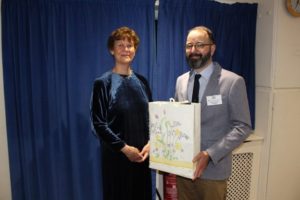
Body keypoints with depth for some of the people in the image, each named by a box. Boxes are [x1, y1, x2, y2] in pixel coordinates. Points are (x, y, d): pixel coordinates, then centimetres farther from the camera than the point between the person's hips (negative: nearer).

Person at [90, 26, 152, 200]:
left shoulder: (142, 81, 5)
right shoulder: (103, 83, -8)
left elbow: (150, 116, 8)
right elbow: (99, 123, -10)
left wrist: (150, 143, -6)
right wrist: (124, 148, -14)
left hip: (142, 153, 4)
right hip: (116, 154, -4)